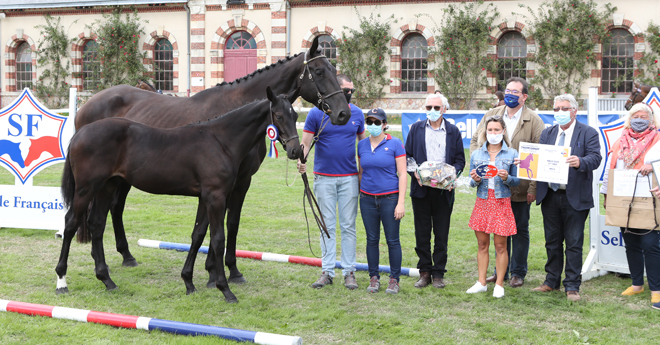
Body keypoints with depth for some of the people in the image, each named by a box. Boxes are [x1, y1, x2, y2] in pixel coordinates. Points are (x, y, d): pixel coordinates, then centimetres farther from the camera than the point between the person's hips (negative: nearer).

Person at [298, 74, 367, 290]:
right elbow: (305, 142, -3)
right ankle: (327, 272, 11)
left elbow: (363, 141, 13)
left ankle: (349, 272, 10)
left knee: (348, 226, 4)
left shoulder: (357, 114, 4)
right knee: (327, 226, 5)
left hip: (349, 178, 1)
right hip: (324, 177, -1)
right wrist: (300, 160, -22)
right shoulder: (317, 113, -2)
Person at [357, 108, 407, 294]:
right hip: (367, 199, 4)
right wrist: (360, 195, 12)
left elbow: (402, 174, -5)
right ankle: (374, 278, 18)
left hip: (389, 198, -3)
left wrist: (400, 203, -10)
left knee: (392, 240, 1)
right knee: (372, 240, 8)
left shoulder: (395, 144, -4)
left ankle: (394, 279, 11)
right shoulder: (362, 145, 8)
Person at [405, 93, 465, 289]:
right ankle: (424, 272, 16)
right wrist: (414, 172, -11)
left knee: (442, 234, 3)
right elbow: (407, 155, 8)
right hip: (421, 188, 1)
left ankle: (438, 273, 13)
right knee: (422, 233, 5)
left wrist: (452, 175, -11)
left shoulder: (453, 131, 7)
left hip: (443, 190, -1)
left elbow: (460, 159, 8)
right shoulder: (416, 129, 8)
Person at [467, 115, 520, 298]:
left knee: (500, 245, 0)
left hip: (501, 202, -3)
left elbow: (517, 181, 1)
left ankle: (499, 284, 9)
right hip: (482, 201, 3)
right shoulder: (476, 154, 7)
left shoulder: (512, 154, 1)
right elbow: (472, 183, 9)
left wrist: (506, 178, -19)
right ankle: (481, 283, 16)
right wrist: (475, 180, -13)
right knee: (482, 244, 7)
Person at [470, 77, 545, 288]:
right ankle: (500, 271, 23)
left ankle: (518, 273, 19)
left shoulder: (534, 121, -4)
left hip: (520, 188, -3)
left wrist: (534, 187, -13)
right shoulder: (491, 115, 7)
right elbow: (475, 141, 16)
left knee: (520, 230, 8)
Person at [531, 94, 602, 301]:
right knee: (552, 242, 13)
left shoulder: (588, 133, -1)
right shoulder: (547, 134, 14)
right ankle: (552, 282, 24)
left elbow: (595, 158, -14)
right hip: (550, 196, 4)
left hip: (575, 197, -4)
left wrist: (580, 162, -35)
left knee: (574, 243, 1)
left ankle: (572, 286, 8)